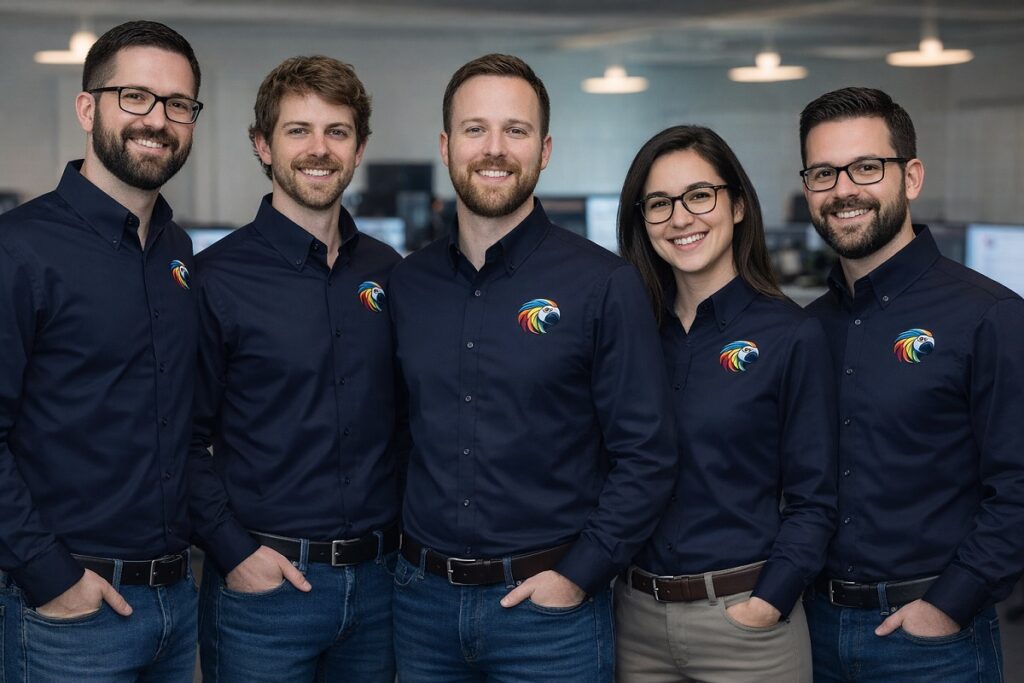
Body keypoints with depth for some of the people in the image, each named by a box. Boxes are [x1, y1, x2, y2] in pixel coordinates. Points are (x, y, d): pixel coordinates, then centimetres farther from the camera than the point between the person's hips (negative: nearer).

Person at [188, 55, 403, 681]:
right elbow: (186, 437, -6)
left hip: (379, 580, 4)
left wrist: (407, 535, 6)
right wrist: (234, 550, -13)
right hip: (263, 582, -4)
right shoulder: (217, 278, -7)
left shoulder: (388, 273, 6)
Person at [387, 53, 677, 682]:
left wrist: (578, 576, -13)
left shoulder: (604, 285, -8)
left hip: (550, 606, -3)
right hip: (423, 600, 4)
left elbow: (646, 457, -9)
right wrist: (409, 554, 3)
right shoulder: (408, 285, 4)